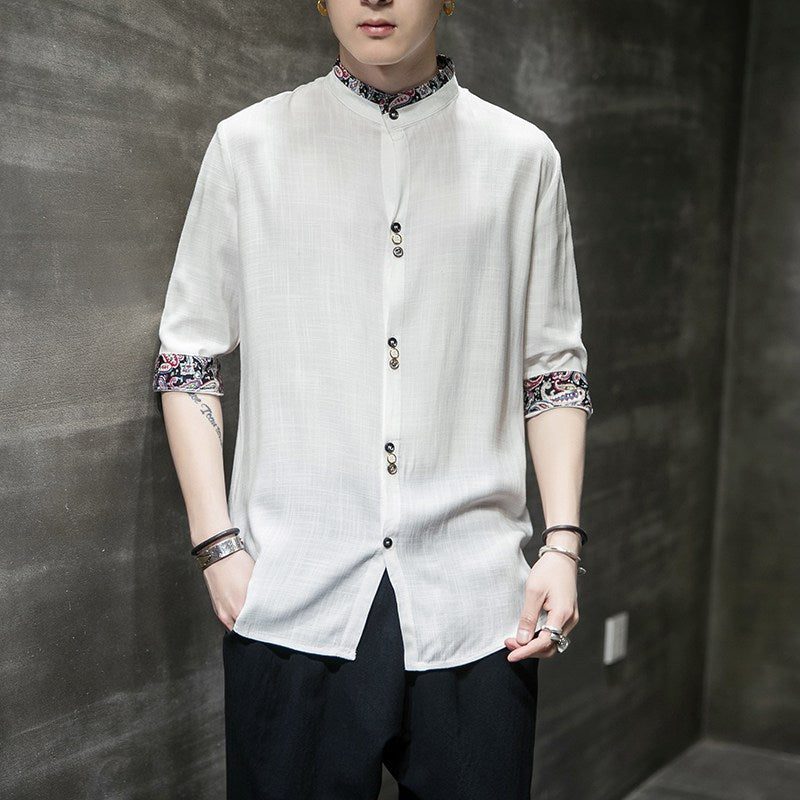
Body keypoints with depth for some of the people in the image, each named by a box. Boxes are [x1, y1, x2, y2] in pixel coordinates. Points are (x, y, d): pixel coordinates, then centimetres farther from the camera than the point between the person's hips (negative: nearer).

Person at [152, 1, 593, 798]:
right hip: (292, 603, 0)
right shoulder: (248, 146, 6)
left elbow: (553, 370, 9)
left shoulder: (523, 157, 7)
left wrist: (563, 545, -1)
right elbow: (186, 358, 6)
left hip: (475, 607, 1)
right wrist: (217, 543, -2)